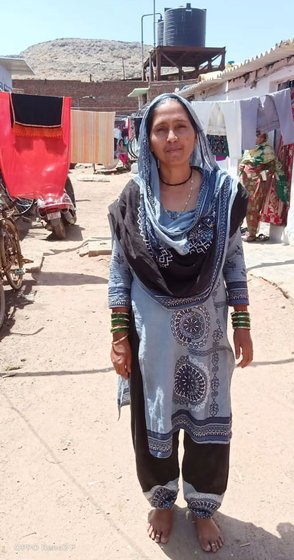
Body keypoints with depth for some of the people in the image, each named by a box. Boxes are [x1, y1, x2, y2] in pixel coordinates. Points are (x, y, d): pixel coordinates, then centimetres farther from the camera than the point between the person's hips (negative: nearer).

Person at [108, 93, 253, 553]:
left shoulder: (222, 191, -7)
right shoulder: (135, 197, -8)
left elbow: (234, 261, 0)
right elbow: (120, 268, -3)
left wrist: (242, 325, 0)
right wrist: (119, 334, -6)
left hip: (206, 327, 1)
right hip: (153, 330, 0)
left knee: (208, 419, 14)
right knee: (154, 418, 15)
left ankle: (202, 506, 40)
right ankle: (162, 500, 43)